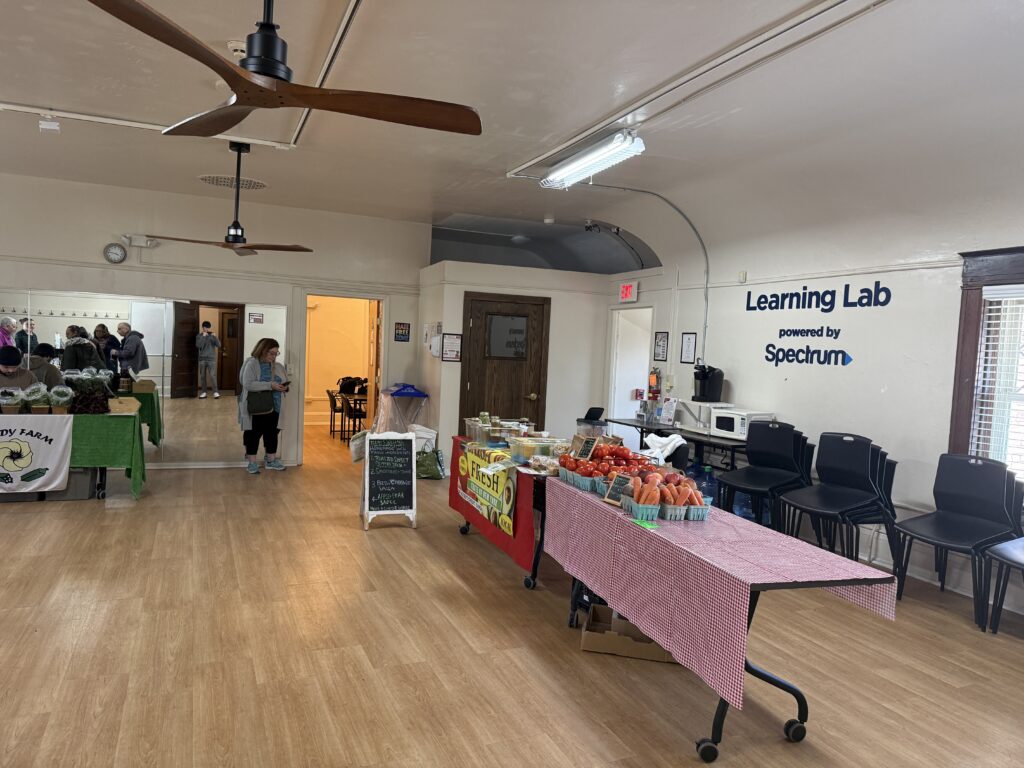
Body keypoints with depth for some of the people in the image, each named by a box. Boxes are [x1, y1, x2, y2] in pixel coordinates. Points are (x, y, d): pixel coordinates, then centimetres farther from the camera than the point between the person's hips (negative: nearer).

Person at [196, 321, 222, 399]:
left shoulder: (213, 335, 5)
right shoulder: (199, 336, 3)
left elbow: (219, 346, -4)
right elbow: (198, 346, -12)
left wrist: (215, 337, -18)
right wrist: (203, 337, -19)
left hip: (211, 359, -1)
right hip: (202, 359, 1)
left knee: (213, 375, -10)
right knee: (202, 376, 5)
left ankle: (216, 392, -8)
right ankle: (204, 392, 12)